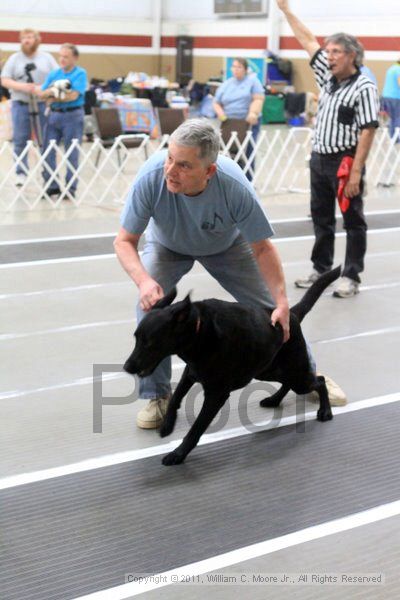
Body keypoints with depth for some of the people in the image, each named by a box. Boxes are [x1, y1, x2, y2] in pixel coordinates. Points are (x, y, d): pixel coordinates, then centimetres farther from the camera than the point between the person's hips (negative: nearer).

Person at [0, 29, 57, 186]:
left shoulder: (47, 58, 9)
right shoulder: (14, 59, 8)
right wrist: (22, 87, -14)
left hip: (43, 104, 0)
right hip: (21, 104, 0)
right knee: (20, 141, 0)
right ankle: (21, 172, 7)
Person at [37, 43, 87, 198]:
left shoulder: (80, 73, -3)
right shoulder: (54, 73, 13)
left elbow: (73, 95, -14)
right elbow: (41, 93, 7)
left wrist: (54, 98, -7)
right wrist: (51, 90, -13)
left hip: (73, 115, -5)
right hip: (54, 114, 6)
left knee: (72, 153, -1)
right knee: (48, 150, 3)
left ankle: (70, 187, 5)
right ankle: (50, 185, 12)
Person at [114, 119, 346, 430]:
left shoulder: (235, 188, -40)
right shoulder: (151, 177, -39)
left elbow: (262, 247, -25)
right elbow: (124, 241, -28)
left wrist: (282, 302, -32)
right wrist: (144, 281, -46)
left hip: (226, 246, 0)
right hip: (167, 246, 0)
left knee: (272, 310, 2)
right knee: (150, 305, -24)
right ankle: (157, 395, -5)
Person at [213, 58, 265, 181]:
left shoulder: (252, 81, 4)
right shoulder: (226, 85, 13)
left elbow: (258, 99, -6)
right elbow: (216, 103, 15)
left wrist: (253, 113, -23)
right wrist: (221, 113, -7)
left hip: (249, 123, -3)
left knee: (247, 152, -6)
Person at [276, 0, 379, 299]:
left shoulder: (364, 88, -13)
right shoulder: (328, 76, 8)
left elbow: (367, 132, -18)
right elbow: (309, 41, 16)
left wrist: (356, 172, -23)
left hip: (345, 160, -8)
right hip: (319, 158, 8)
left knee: (353, 220, 1)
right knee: (321, 217, 15)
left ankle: (352, 277, 6)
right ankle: (321, 268, 26)